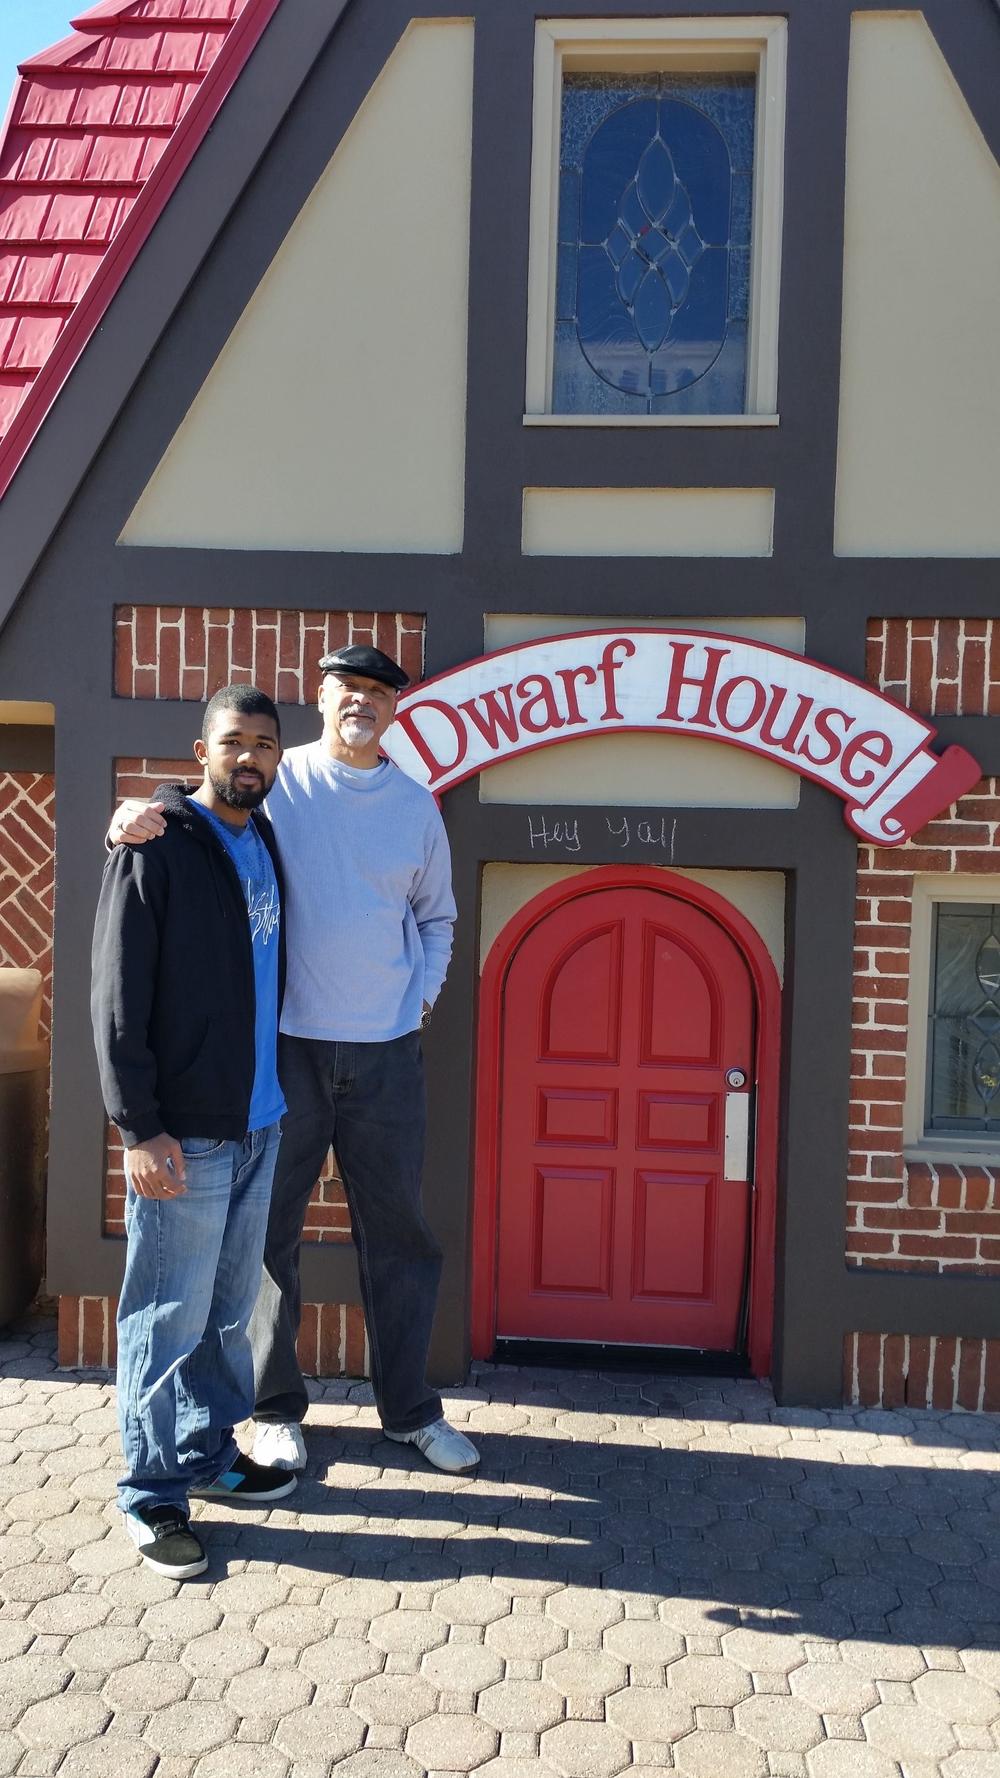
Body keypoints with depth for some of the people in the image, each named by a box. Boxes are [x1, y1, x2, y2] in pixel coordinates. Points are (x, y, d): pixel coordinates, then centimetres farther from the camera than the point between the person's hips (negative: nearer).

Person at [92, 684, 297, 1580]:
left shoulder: (266, 846, 10)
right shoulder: (156, 849, -11)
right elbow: (117, 998, -14)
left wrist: (274, 1099, 13)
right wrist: (139, 1127, -17)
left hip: (259, 1123, 7)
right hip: (184, 1134, -7)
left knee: (230, 1309, 18)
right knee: (168, 1320, 4)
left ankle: (210, 1452, 34)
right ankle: (154, 1495, 19)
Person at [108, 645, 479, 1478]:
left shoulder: (416, 804, 7)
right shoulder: (274, 781, -2)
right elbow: (198, 823, -4)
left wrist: (425, 992, 5)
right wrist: (135, 817, -26)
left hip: (387, 1050, 3)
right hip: (284, 1042, -2)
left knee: (398, 1229, 11)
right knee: (268, 1229, 8)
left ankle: (410, 1408, 27)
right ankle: (277, 1409, 27)